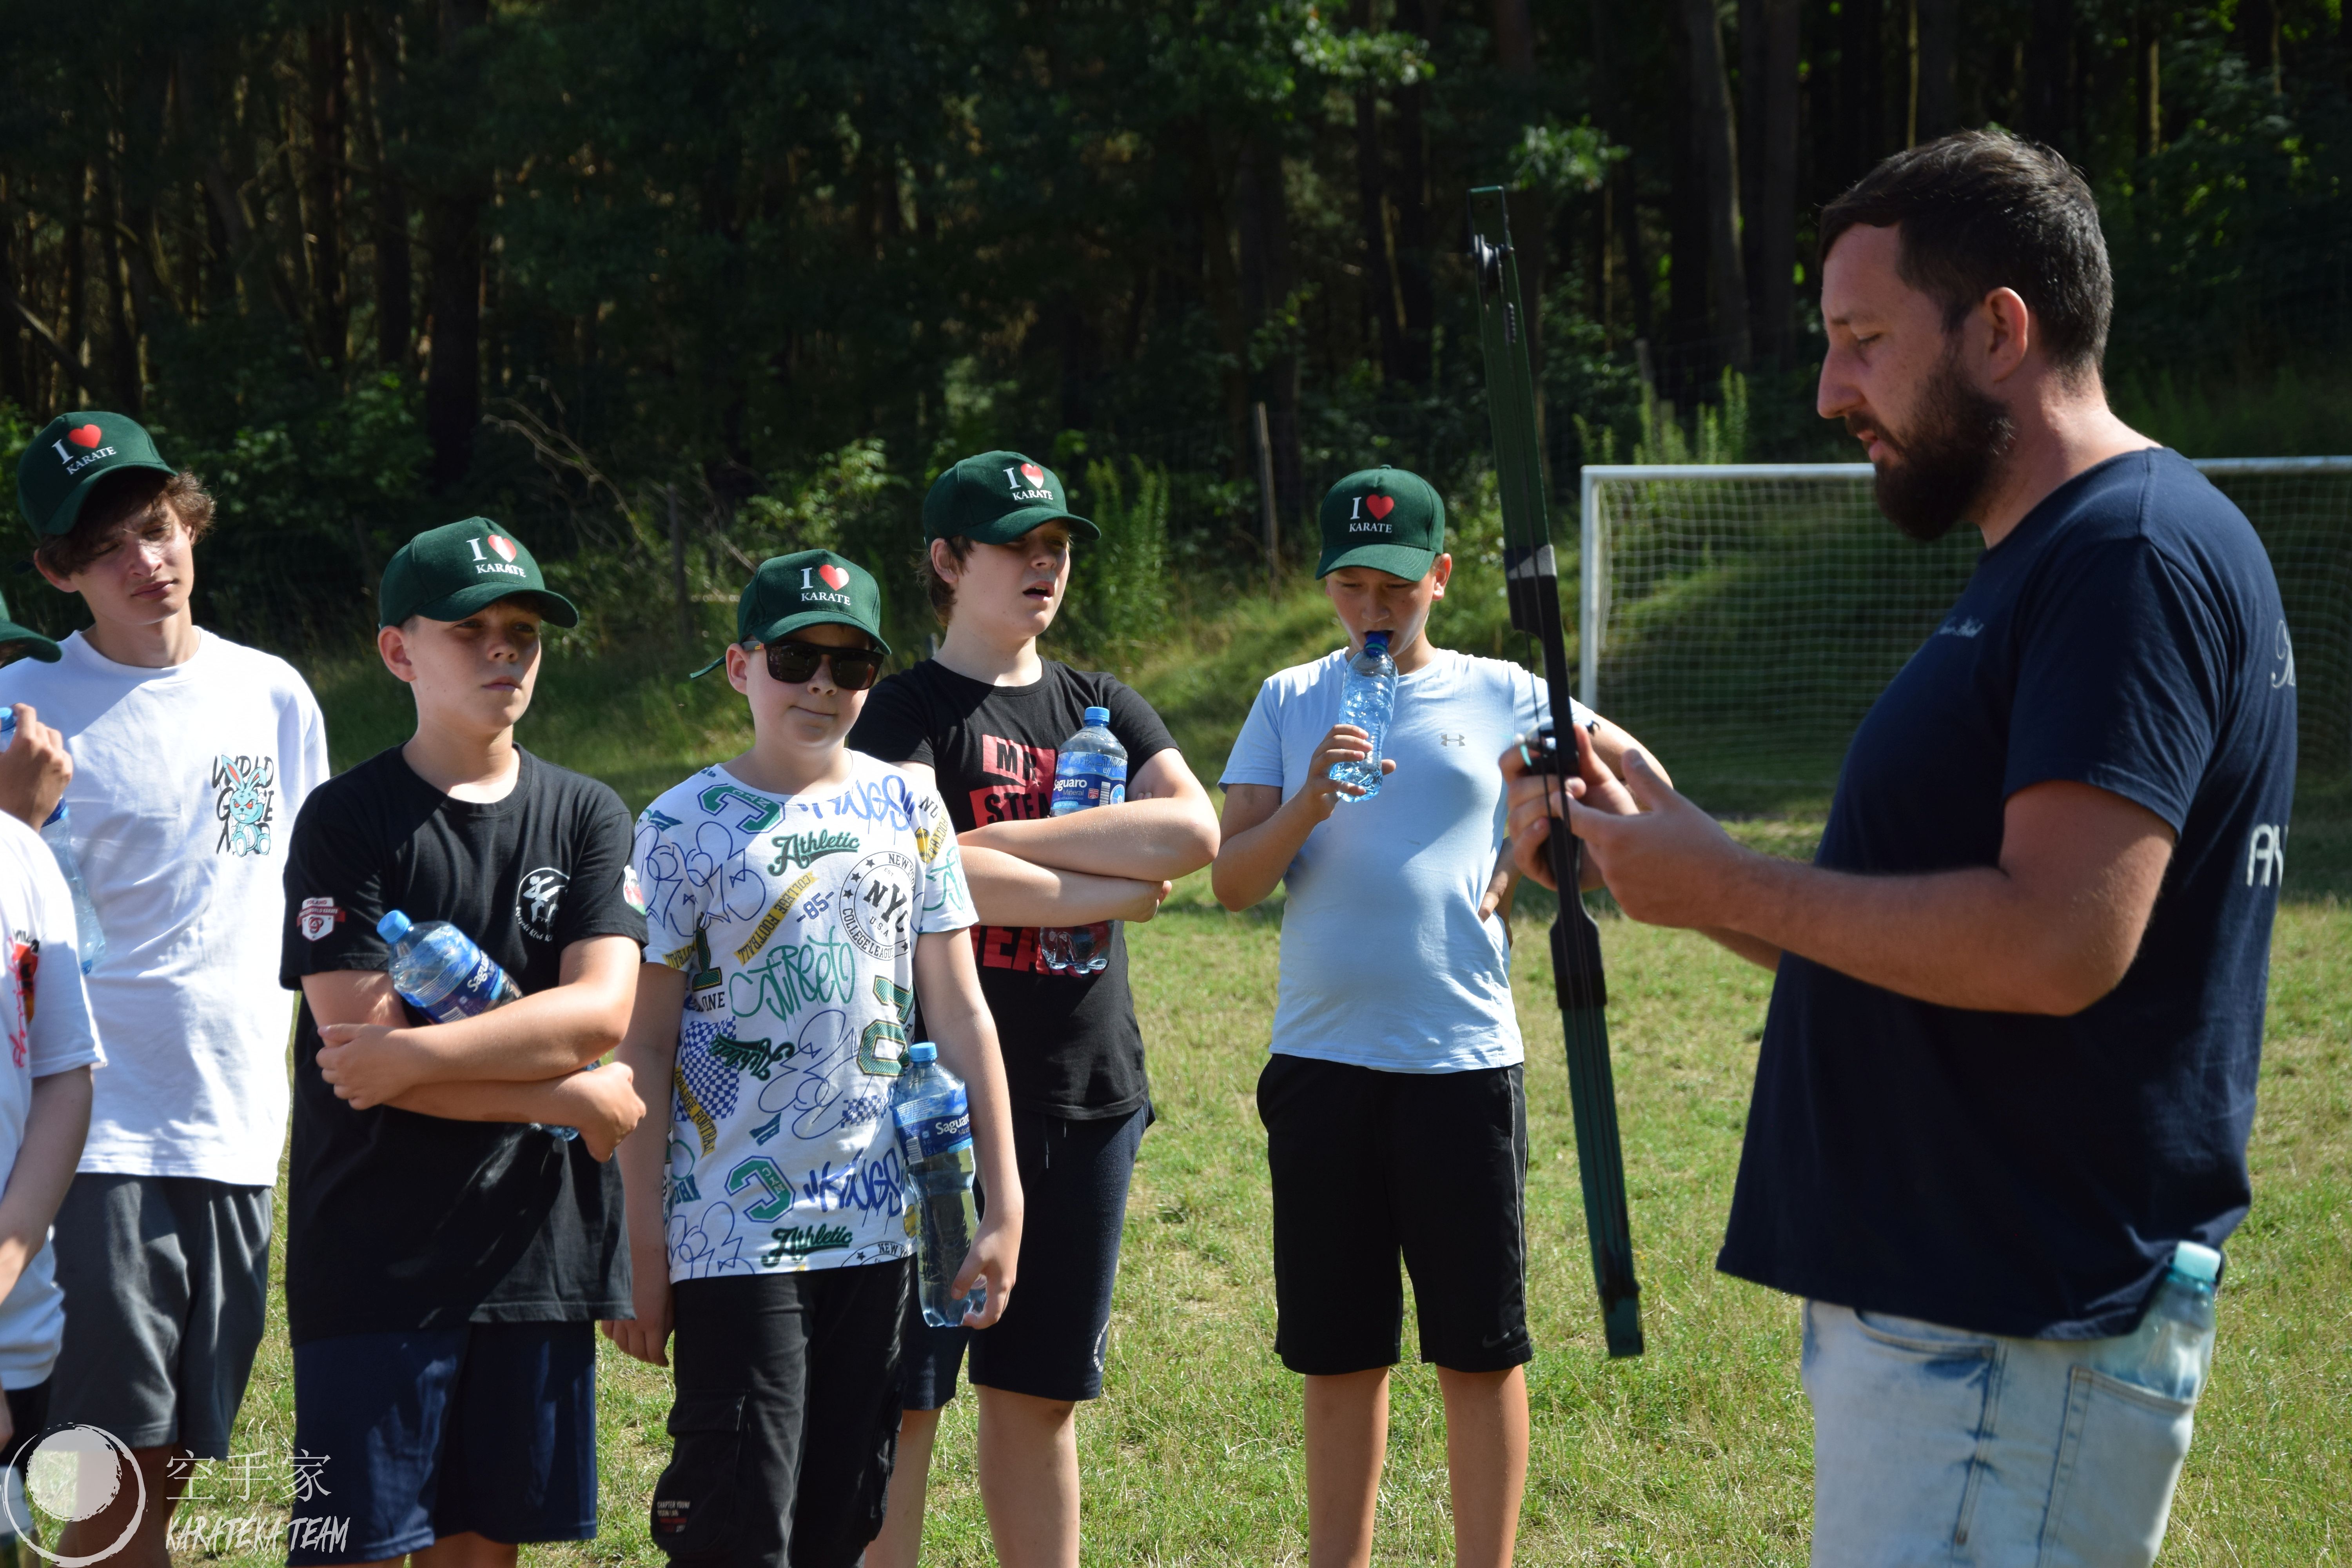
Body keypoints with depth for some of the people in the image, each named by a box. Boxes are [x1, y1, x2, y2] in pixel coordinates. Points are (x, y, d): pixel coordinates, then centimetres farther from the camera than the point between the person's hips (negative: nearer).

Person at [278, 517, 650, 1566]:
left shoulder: (587, 818, 9)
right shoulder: (348, 822, -3)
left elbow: (600, 1012, -6)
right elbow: (360, 1048, -11)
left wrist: (419, 1054, -17)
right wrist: (574, 1100, -9)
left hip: (538, 1243, 4)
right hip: (375, 1253, -3)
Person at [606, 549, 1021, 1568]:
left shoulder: (907, 810, 7)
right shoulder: (685, 828, -3)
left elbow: (958, 1015, 9)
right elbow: (644, 1051, -3)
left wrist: (1003, 1206, 5)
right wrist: (643, 1254, -6)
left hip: (878, 1228, 4)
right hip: (735, 1239, -4)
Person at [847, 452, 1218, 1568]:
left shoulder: (1101, 709, 14)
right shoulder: (906, 712, -2)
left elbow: (1193, 829, -4)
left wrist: (1000, 844, -11)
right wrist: (1115, 887, -12)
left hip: (1090, 1096, 5)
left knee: (1040, 1392, 12)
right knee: (902, 1393, -4)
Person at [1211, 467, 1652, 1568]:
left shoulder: (1499, 694, 5)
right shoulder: (1291, 702, 8)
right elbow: (1231, 882, 1)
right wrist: (1308, 804, -16)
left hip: (1464, 1062, -1)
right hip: (1322, 1062, 1)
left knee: (1481, 1350, 1)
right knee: (1337, 1354, 8)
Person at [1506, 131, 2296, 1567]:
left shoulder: (2142, 553, -14)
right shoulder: (2045, 565, 19)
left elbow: (2060, 941, -25)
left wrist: (1729, 887, -14)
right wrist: (1657, 841, 10)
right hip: (1934, 1310, 10)